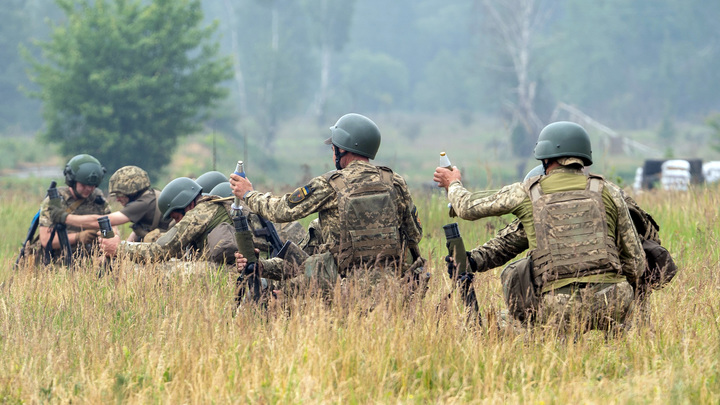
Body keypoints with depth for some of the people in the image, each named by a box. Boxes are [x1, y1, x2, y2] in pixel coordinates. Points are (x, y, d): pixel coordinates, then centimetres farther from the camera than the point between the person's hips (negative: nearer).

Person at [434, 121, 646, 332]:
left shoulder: (527, 193, 7)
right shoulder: (609, 192, 8)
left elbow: (469, 208, 23)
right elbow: (636, 263, 9)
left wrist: (453, 184, 46)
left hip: (560, 308, -2)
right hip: (612, 308, 2)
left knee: (512, 274, 26)